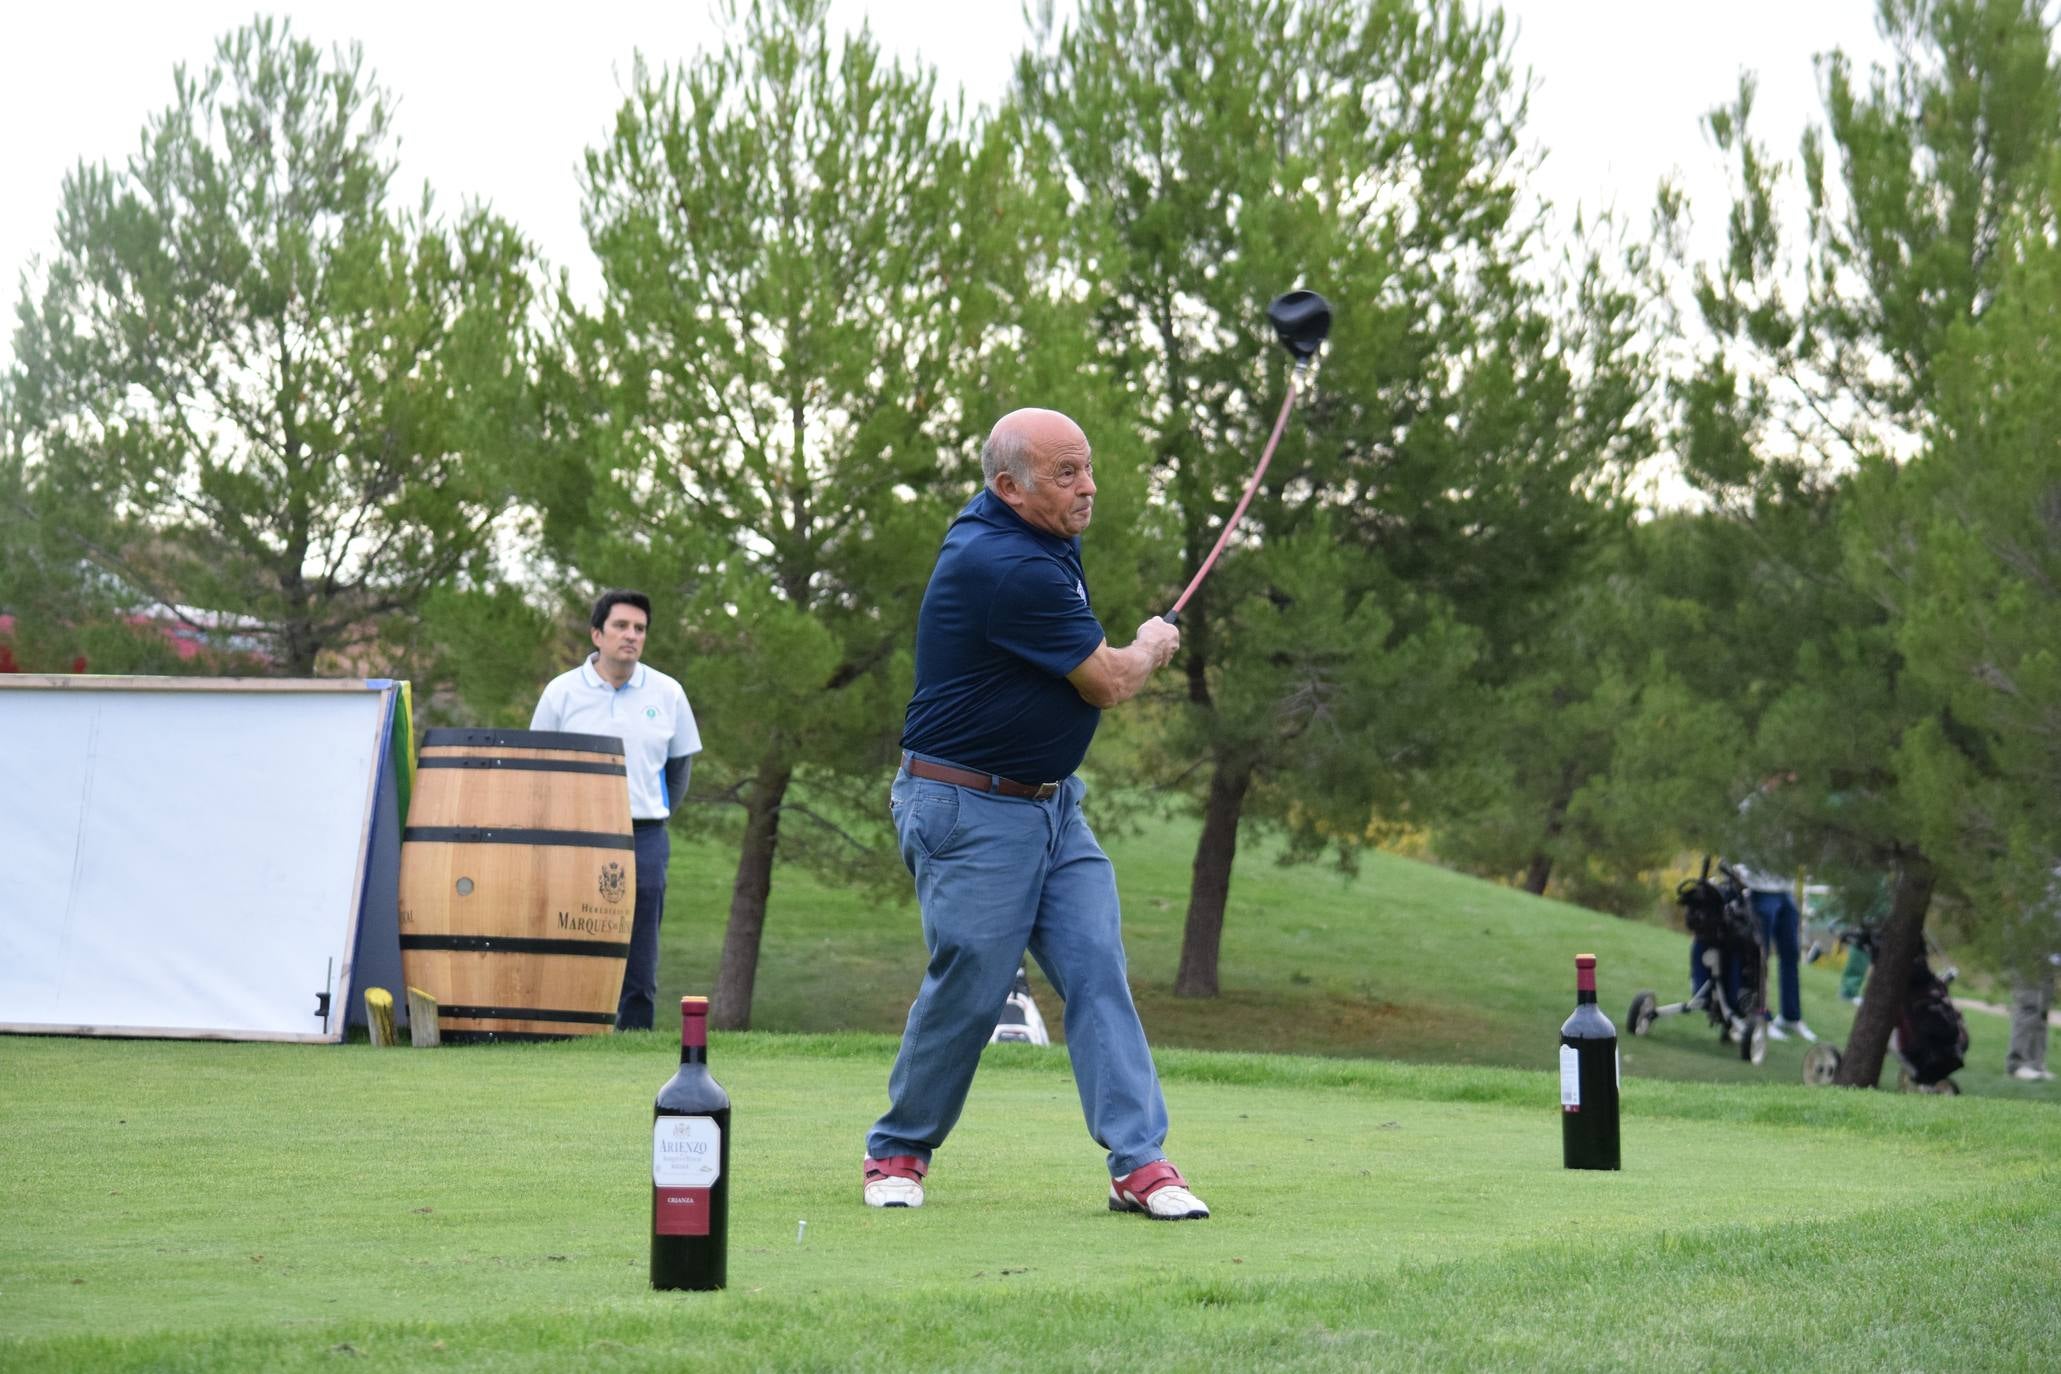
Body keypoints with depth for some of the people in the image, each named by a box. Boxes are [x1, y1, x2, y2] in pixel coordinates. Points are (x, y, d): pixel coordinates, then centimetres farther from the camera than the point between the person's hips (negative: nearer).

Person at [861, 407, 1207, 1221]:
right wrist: (1152, 647, 5)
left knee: (1097, 969, -2)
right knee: (969, 989, -3)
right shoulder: (1008, 568, -24)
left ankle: (1138, 1162, -6)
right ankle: (898, 1152, 19)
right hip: (971, 811, -9)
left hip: (1052, 803, 9)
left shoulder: (1023, 534, 7)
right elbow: (1107, 684, -15)